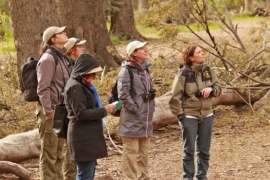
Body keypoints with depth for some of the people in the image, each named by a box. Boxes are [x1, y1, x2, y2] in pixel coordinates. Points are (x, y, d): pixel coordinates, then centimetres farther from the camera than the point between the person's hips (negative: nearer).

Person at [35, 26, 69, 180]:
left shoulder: (62, 58, 14)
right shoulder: (48, 59, -13)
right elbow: (43, 88, -17)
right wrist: (48, 112, -20)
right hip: (51, 111, -9)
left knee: (58, 153, 14)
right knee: (49, 153, -3)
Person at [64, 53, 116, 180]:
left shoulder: (83, 85, 15)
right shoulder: (75, 87, -16)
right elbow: (81, 113, -20)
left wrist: (104, 108, 10)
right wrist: (104, 111, -16)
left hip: (88, 136, 11)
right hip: (83, 137, -11)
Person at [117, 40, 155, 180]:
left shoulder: (144, 69, 13)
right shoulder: (127, 70, -11)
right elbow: (123, 94, -17)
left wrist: (151, 108, 11)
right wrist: (135, 109, -16)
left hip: (145, 118, 8)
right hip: (132, 119, -8)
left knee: (144, 151, 14)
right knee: (131, 152, -4)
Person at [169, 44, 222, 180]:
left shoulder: (207, 70, 2)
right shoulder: (184, 74, -13)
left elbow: (218, 88, 9)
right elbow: (175, 96, -10)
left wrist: (211, 89, -13)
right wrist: (180, 114, -12)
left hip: (206, 115, 5)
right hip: (189, 116, -5)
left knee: (204, 149, 11)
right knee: (189, 149, 3)